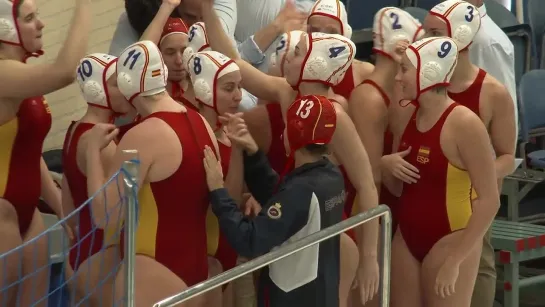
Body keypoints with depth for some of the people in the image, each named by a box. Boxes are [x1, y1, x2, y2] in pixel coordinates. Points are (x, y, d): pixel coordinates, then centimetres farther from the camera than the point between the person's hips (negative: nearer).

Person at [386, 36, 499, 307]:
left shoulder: (463, 124, -17)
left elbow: (489, 200, -19)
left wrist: (455, 259, -19)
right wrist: (385, 169, -7)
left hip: (449, 241, -7)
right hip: (406, 239, 7)